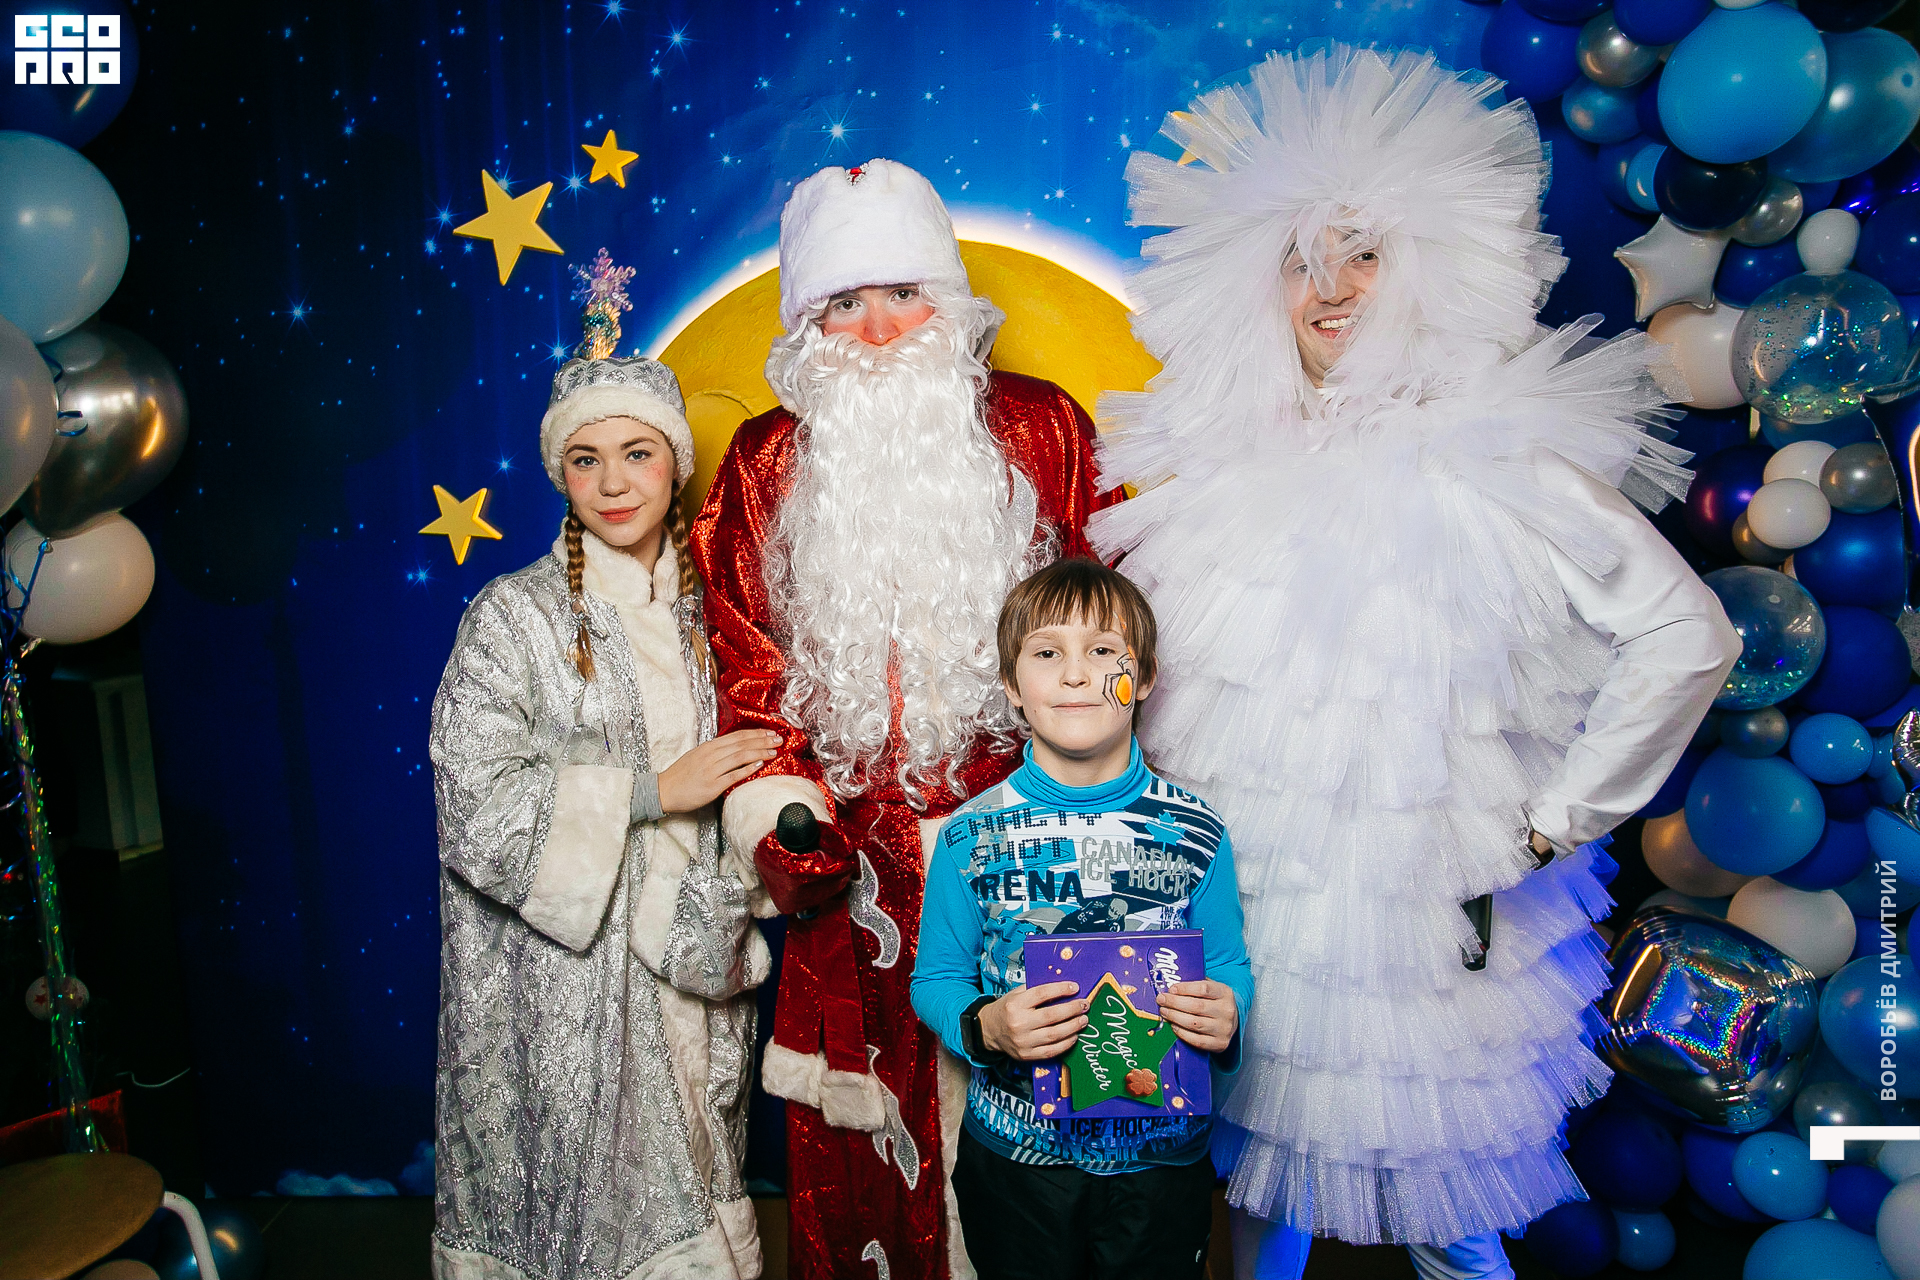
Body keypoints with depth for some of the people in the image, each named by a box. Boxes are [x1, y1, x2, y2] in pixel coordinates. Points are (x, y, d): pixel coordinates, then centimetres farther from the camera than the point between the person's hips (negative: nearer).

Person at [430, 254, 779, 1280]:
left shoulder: (702, 611, 6)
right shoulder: (513, 617, -9)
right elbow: (481, 810, -17)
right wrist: (655, 787, -17)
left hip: (684, 965, 4)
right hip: (562, 977, -4)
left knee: (684, 1191, 16)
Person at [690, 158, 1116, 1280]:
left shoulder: (1044, 430, 4)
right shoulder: (766, 464, 6)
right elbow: (745, 656, 7)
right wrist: (776, 813, -4)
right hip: (853, 863, 1)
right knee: (856, 1144, 11)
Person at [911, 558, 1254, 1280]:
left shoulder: (1194, 832, -8)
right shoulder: (971, 836, -10)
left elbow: (1229, 964, 1)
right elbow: (936, 980, -3)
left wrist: (1226, 1016, -20)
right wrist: (982, 1026, -22)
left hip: (1162, 1157, 1)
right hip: (1014, 1158, 0)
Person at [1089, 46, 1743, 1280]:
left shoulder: (1496, 464, -7)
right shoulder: (1213, 463, 4)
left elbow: (1686, 633, -4)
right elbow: (1132, 656, 15)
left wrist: (1556, 822, -5)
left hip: (1431, 917, -3)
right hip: (1247, 912, 4)